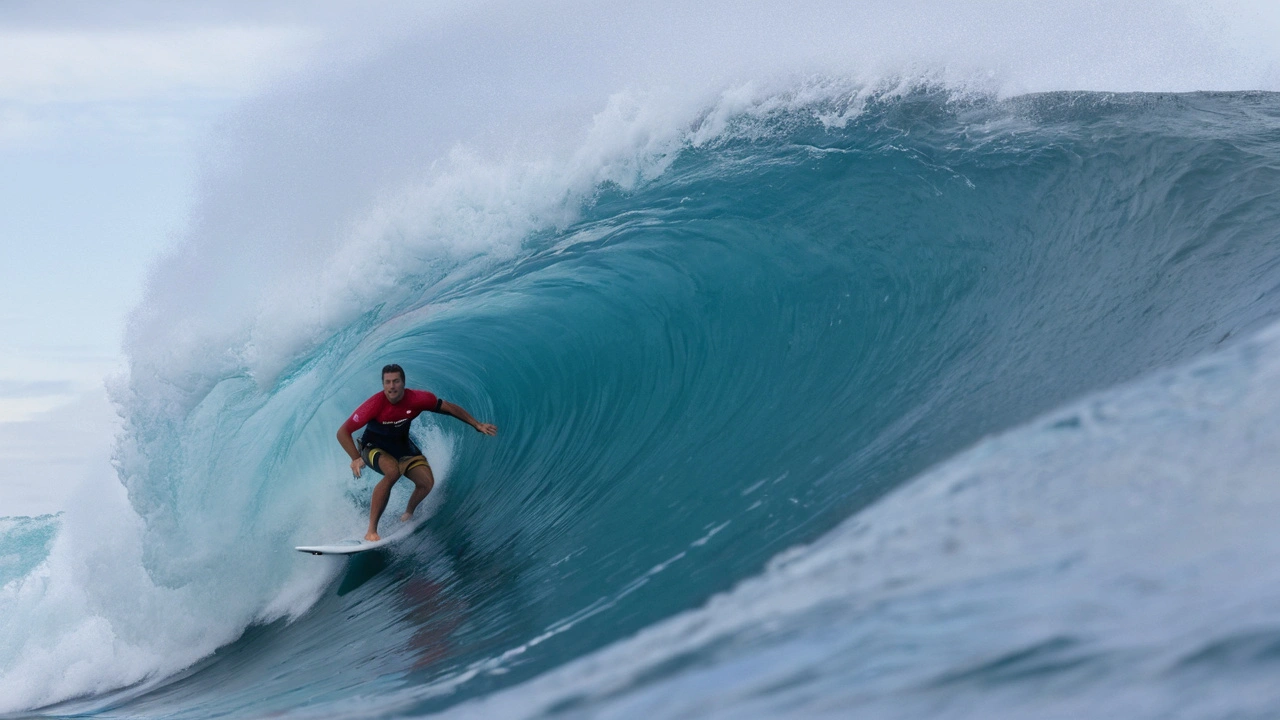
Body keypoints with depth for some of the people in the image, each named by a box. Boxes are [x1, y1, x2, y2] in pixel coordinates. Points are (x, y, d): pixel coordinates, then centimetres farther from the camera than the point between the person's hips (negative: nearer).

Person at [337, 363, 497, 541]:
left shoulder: (417, 399, -22)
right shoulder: (375, 404, -31)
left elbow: (448, 407, -6)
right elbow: (343, 432, -25)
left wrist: (477, 425, -4)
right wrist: (356, 459, -32)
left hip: (401, 446, 4)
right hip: (374, 446, -4)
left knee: (427, 482, -18)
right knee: (393, 471, -36)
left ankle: (408, 514, 16)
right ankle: (371, 531, -30)